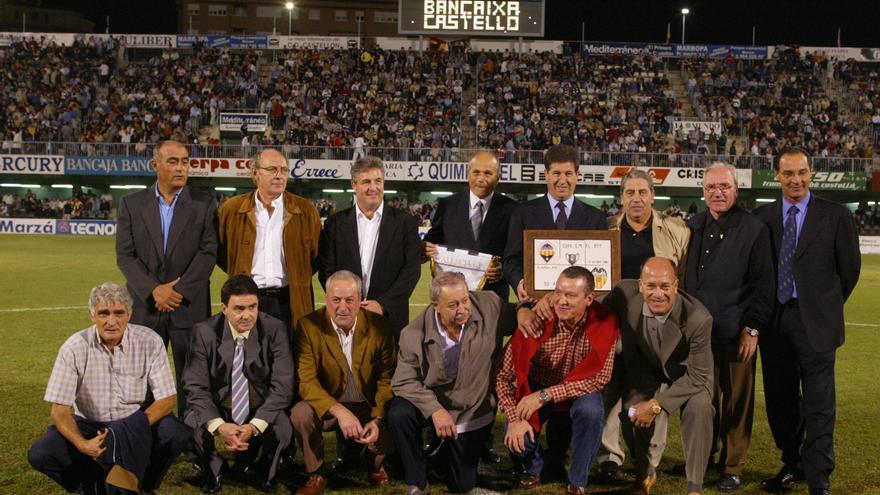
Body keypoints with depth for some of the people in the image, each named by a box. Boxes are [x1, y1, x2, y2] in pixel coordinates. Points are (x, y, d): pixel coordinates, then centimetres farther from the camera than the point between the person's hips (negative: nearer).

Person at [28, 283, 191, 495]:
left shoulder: (149, 341, -13)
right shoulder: (74, 348, -12)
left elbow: (166, 399, -11)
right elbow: (59, 410, -13)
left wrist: (132, 432, -27)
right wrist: (82, 444, -32)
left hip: (138, 423, 0)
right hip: (89, 424, 1)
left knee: (177, 434, -30)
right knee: (39, 454, -24)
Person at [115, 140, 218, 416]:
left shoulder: (205, 204, 3)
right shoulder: (132, 204, 6)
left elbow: (209, 252, -5)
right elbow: (125, 255, -1)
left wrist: (180, 290, -13)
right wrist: (154, 290, -12)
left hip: (190, 307, -1)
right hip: (144, 307, 1)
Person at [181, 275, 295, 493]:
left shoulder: (275, 329, -15)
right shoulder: (204, 332, -13)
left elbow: (282, 385, -18)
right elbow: (195, 386, -15)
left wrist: (254, 426, -32)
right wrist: (219, 425, -33)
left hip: (262, 409, -1)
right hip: (217, 408, 1)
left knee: (281, 429, -31)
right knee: (191, 425, -28)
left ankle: (266, 471, 9)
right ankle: (213, 469, 10)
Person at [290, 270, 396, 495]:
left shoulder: (378, 325, -8)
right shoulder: (309, 326, -13)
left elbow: (386, 378, -5)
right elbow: (306, 381, -18)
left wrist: (377, 419, -21)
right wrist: (339, 411, -33)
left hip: (369, 407, 1)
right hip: (327, 407, -1)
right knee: (300, 414, -31)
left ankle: (375, 465, 12)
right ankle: (316, 475, -3)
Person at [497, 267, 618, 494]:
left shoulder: (603, 324, -22)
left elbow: (599, 377, -22)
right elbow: (504, 376, -16)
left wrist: (545, 395, -28)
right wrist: (515, 418, -27)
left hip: (579, 390, 0)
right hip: (535, 387, 0)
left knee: (591, 411, -32)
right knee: (515, 437, -22)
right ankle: (533, 466, 17)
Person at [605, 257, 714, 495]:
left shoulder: (698, 318, -33)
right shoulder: (625, 293, -27)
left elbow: (698, 377, -25)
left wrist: (657, 404, -29)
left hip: (687, 375, -2)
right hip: (645, 370, 2)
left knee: (699, 406, -30)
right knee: (630, 411, -23)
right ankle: (644, 473, 8)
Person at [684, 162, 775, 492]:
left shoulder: (755, 229, -1)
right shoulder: (692, 228, 10)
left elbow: (764, 284, -4)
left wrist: (752, 328, -8)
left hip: (736, 335, -3)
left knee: (736, 403, 4)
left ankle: (732, 468, 17)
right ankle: (703, 459, 24)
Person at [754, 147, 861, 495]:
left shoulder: (835, 216, -3)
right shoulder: (763, 218, 5)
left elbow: (850, 269, 4)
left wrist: (826, 306, 10)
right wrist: (762, 313, 10)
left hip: (815, 322, -3)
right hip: (774, 322, 3)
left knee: (818, 404, -1)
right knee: (780, 401, 12)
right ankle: (793, 464, 29)